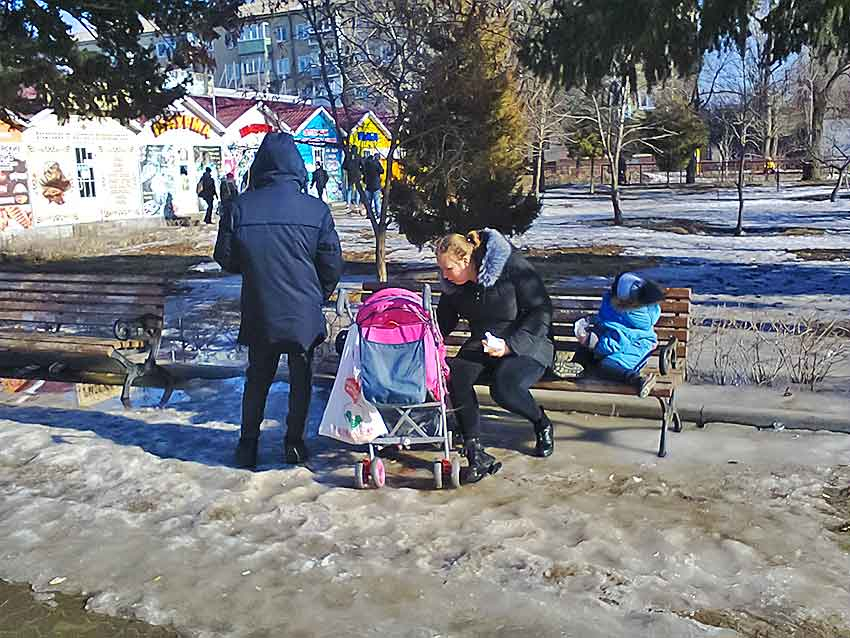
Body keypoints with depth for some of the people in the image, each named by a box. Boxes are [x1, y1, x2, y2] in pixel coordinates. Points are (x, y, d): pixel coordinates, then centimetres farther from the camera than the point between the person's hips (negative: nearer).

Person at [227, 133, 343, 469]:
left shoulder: (241, 206, -8)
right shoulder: (317, 209, -10)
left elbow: (230, 260, -2)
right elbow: (332, 266, -5)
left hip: (259, 313, 1)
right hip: (304, 314, -1)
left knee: (257, 378, 18)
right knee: (301, 379, 16)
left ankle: (248, 445, 25)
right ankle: (294, 444, 24)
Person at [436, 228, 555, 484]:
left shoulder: (513, 267, -17)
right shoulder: (453, 285, 2)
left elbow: (542, 310, -15)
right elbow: (443, 322, 12)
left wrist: (510, 345, -23)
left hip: (527, 345, -5)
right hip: (481, 346, 5)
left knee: (504, 388, -33)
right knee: (454, 375, -27)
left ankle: (542, 424, 2)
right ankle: (476, 454, -23)